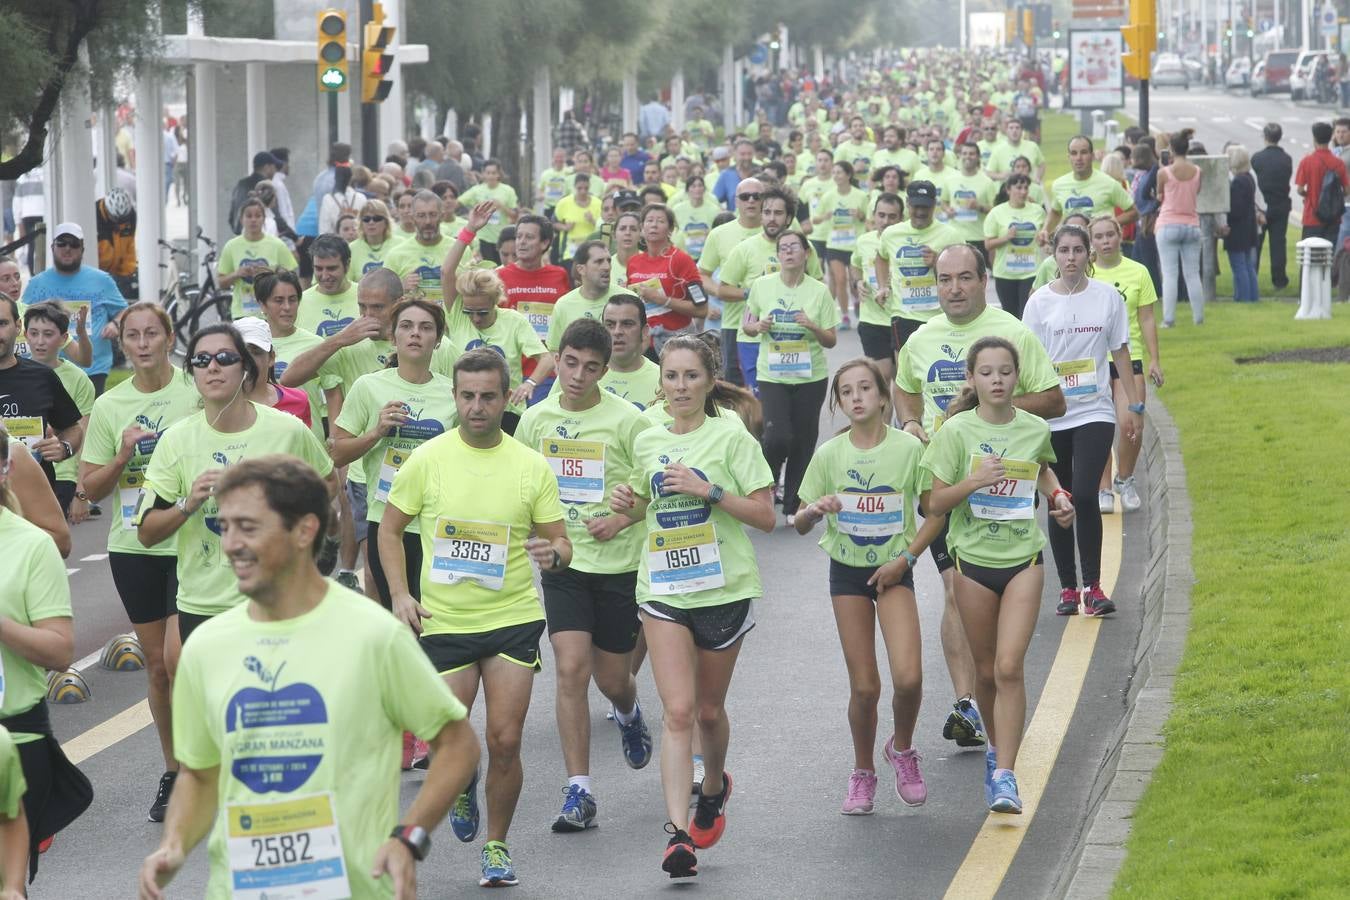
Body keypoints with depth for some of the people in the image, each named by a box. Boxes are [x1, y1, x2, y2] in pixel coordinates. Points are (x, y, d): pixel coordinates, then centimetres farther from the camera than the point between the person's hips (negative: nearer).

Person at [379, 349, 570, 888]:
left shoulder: (531, 467, 0)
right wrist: (400, 594, -4)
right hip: (443, 621, 0)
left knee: (505, 742, -5)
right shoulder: (427, 460, -2)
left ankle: (497, 845, 15)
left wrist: (554, 554, -20)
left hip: (513, 620, 0)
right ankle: (463, 784, 34)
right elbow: (390, 529, 8)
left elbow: (560, 542, 5)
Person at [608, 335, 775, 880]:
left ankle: (714, 786, 43)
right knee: (678, 711, -11)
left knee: (709, 710, 12)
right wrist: (628, 505, 1)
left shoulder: (730, 437, -5)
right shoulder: (647, 443, 8)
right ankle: (678, 832, -16)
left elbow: (765, 515, -8)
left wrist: (708, 490, -19)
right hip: (663, 589, 2)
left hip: (724, 589, -2)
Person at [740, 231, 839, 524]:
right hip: (772, 375, -1)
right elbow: (747, 326, 11)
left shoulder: (819, 291, -1)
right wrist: (758, 327, -11)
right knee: (777, 437, -15)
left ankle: (793, 507, 17)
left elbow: (831, 341, 3)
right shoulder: (762, 286, 0)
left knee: (803, 442, 4)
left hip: (810, 376, 1)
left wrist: (812, 326, -17)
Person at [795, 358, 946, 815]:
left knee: (908, 678, -16)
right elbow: (800, 525, 1)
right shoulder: (829, 455, -3)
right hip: (847, 571, 1)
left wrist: (906, 558, -10)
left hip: (893, 570, -1)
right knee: (864, 687, 0)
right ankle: (863, 773, 22)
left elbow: (935, 512, -1)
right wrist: (814, 509, -22)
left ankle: (902, 748, 14)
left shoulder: (908, 447, -8)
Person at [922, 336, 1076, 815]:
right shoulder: (957, 431, -6)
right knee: (986, 670, 10)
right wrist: (974, 482, -22)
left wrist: (1058, 495, 6)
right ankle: (997, 747, 36)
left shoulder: (1035, 429, 2)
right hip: (973, 559, 0)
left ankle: (1004, 775, -13)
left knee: (1009, 667, -12)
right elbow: (936, 502, -5)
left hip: (1023, 559, 0)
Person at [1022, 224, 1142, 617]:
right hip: (1051, 418, 1)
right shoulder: (1040, 302, 1)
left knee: (1084, 496, -14)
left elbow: (1120, 353, 8)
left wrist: (1134, 407, 7)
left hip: (1095, 412, -1)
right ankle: (1068, 588, 15)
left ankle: (1092, 585, -6)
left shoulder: (1107, 296, 2)